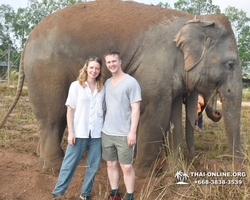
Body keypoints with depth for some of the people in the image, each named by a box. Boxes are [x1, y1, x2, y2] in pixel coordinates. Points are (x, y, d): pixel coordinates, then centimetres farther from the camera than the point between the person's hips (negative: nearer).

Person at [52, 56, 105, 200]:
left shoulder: (102, 88, 5)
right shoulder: (76, 86, -1)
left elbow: (103, 111, 9)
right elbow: (70, 110, -2)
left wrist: (104, 130, 3)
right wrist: (70, 132, -6)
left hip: (97, 134, 3)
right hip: (79, 133, -2)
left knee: (93, 165, 7)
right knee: (69, 164, 2)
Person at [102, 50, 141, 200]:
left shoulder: (131, 82, -8)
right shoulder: (107, 83, 11)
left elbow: (135, 109, -11)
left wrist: (133, 132, -17)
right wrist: (104, 127, 14)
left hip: (124, 134, -6)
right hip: (107, 132, 6)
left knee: (127, 167, 0)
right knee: (111, 164, 13)